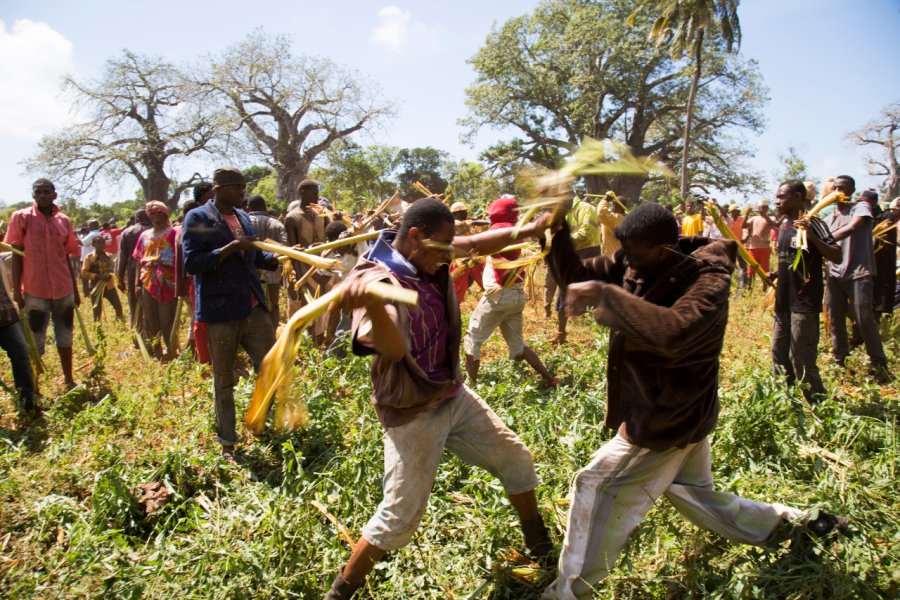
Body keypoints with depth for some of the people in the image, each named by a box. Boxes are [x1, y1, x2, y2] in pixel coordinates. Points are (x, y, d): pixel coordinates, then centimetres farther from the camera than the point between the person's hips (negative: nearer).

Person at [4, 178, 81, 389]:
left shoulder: (64, 221, 4)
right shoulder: (21, 218, -4)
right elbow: (16, 256, -3)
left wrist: (75, 289, 11)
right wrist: (16, 290, -8)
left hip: (63, 289, 3)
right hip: (35, 291, -3)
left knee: (65, 337, 14)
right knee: (34, 341, 4)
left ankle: (69, 380, 26)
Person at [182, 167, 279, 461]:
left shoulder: (243, 217, 14)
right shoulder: (197, 218, -7)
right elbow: (192, 263, -16)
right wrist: (231, 247, -21)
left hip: (254, 308, 6)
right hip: (219, 312, -6)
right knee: (224, 381, 6)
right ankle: (227, 443, 20)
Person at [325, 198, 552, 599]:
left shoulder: (429, 259, -4)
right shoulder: (377, 280, -28)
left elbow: (478, 244, 10)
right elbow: (395, 350, -46)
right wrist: (373, 305, -66)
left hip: (455, 397, 8)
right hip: (413, 416, -8)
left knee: (515, 459, 18)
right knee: (399, 518, -4)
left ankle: (541, 546, 44)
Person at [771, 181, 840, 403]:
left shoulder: (812, 224, -11)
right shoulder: (783, 226, 13)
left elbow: (837, 257, -21)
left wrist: (812, 236, -34)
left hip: (805, 304, -8)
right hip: (784, 302, 8)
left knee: (802, 362, -4)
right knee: (780, 358, 15)